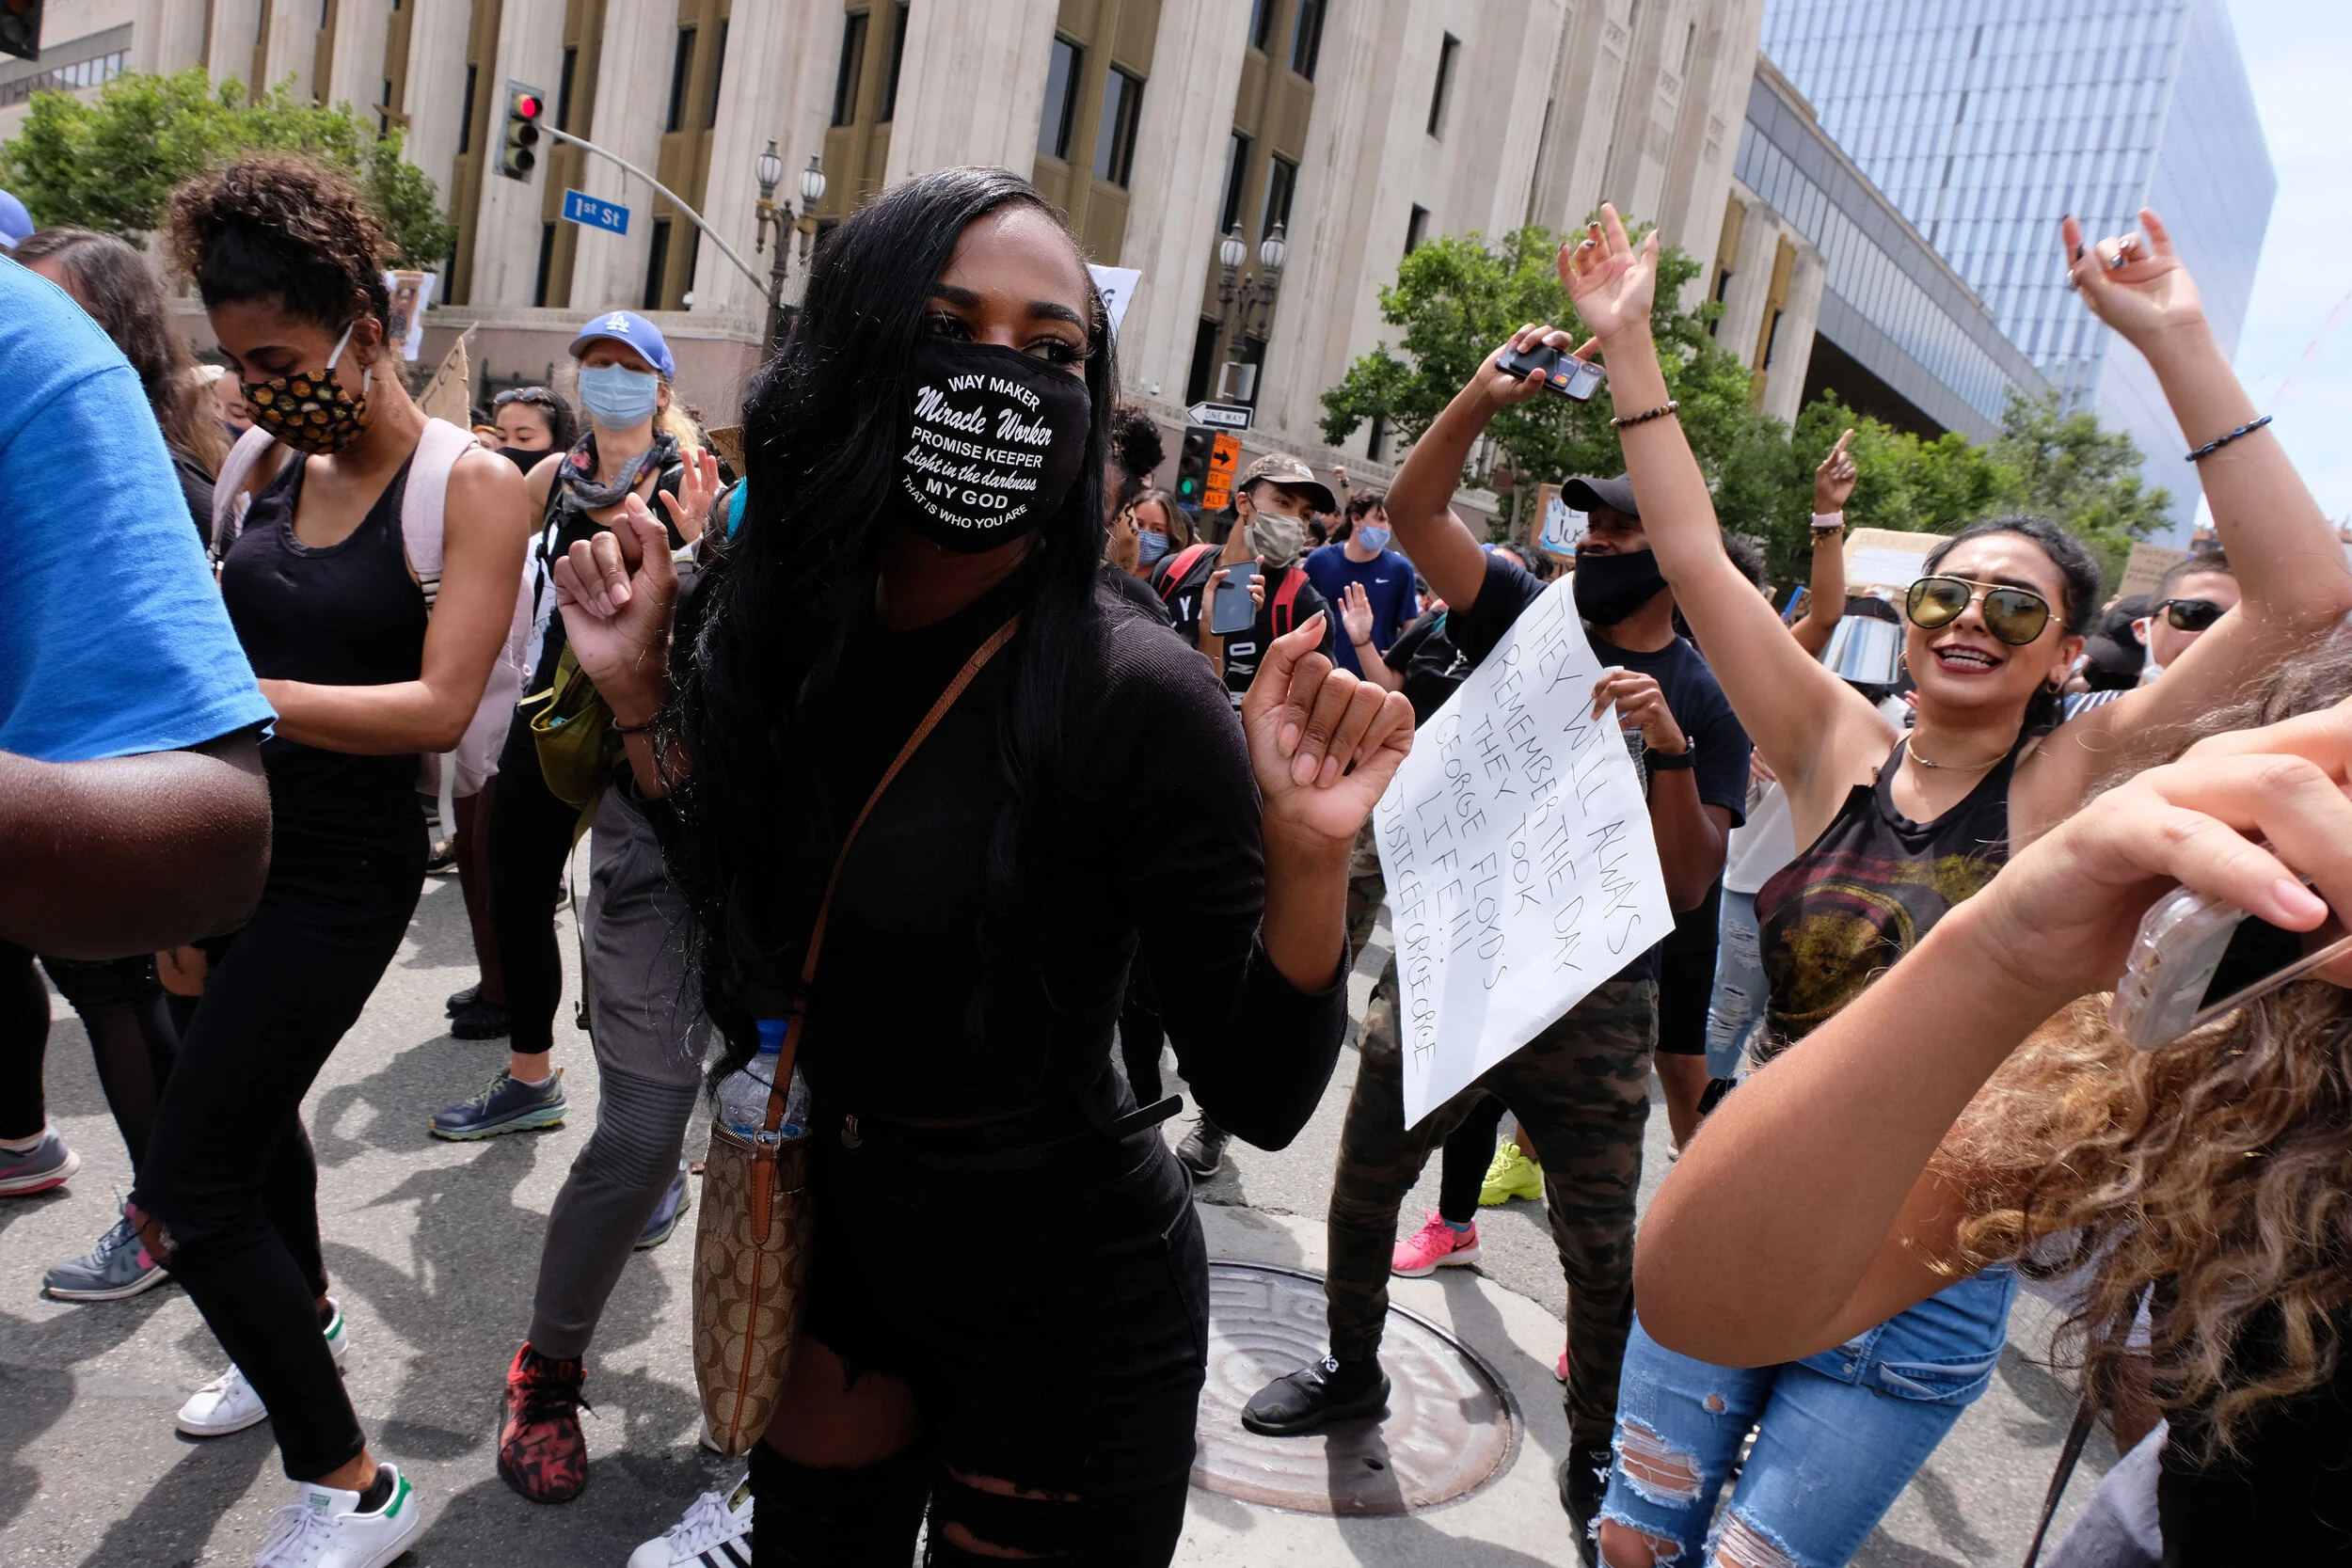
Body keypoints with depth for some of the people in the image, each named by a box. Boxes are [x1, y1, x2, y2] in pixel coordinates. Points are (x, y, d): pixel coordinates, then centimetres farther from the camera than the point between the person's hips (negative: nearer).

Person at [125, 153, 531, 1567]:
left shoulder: (473, 486, -15)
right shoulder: (281, 472, 6)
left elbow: (439, 705, -23)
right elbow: (245, 652, 12)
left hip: (344, 872, -8)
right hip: (240, 846, 8)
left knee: (189, 1189, -6)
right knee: (252, 1103, 25)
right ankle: (307, 1320, 52)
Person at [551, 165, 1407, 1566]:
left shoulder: (1135, 698, -27)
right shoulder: (790, 633, -8)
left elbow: (1260, 1098, -21)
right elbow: (749, 929, 5)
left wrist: (1311, 857, -37)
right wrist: (643, 695, -2)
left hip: (1068, 1305, -5)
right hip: (838, 1230, 6)